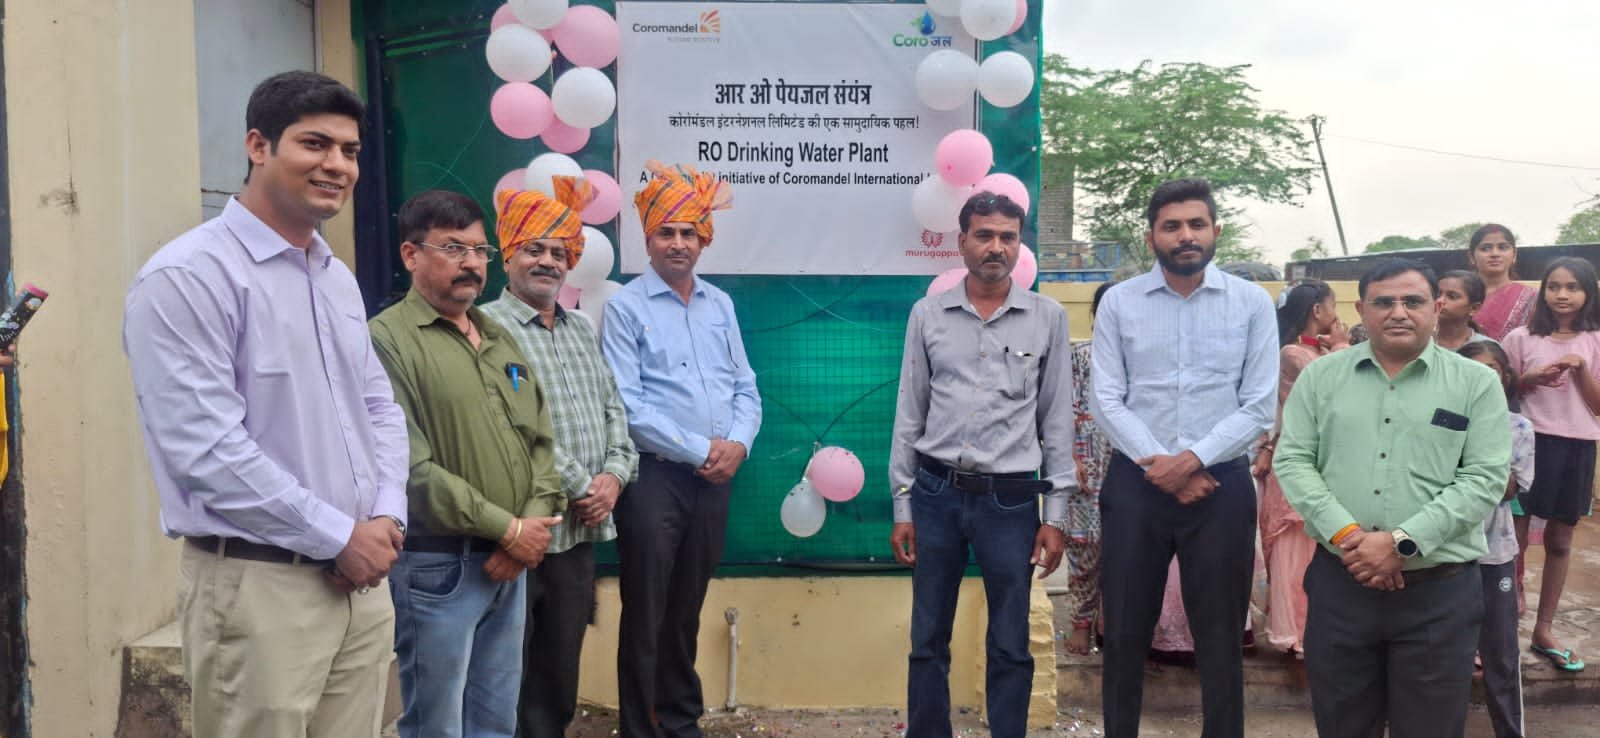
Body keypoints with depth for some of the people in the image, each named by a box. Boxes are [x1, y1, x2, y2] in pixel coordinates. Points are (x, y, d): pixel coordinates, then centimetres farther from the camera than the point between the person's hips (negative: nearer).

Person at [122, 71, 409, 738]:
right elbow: (208, 449, -20)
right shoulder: (188, 277, -13)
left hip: (361, 579, 7)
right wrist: (341, 536, -13)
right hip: (259, 586, -7)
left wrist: (386, 517, -1)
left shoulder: (338, 277, 13)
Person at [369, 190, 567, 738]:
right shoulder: (388, 339, -12)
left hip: (511, 564, 7)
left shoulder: (500, 339, 14)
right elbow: (409, 468, -19)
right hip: (437, 565, -7)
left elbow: (539, 440, 13)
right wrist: (508, 529, -14)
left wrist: (535, 523, -5)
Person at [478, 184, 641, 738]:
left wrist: (614, 475, -3)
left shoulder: (583, 329, 15)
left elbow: (612, 408, 14)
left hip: (581, 528, 7)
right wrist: (579, 488, -13)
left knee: (561, 667, 15)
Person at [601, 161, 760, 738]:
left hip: (715, 479, 5)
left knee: (687, 610, 16)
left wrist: (738, 444, -8)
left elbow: (746, 387, 11)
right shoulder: (625, 307, -6)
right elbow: (626, 405, -14)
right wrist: (700, 450, -15)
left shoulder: (720, 304, 11)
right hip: (655, 476, -5)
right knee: (645, 614, 3)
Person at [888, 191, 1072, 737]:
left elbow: (1058, 419, 5)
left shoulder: (1047, 317, 3)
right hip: (937, 492, 1)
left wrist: (1056, 514, 1)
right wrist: (902, 507, 3)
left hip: (1011, 498, -1)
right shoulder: (927, 314, 4)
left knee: (1010, 647, 6)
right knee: (928, 640, 9)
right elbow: (908, 415, 6)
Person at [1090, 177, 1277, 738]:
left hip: (1221, 484, 0)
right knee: (1125, 633, 10)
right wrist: (1159, 466, -12)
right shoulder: (1118, 303, 2)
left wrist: (1192, 459, -14)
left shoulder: (1253, 303, 1)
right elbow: (1106, 401, -2)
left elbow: (1259, 406, -4)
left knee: (1219, 636, 10)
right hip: (1135, 483, 1)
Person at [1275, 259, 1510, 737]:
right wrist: (1344, 534, -15)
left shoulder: (1476, 383, 1)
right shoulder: (1320, 376, 6)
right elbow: (1291, 460, 0)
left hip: (1440, 592, -1)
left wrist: (1402, 542, -17)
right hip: (1338, 583, 1)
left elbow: (1485, 478, -7)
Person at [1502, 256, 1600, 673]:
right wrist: (1532, 380, -13)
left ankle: (1544, 630, 22)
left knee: (1560, 541, 11)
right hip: (1528, 443, -2)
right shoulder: (1521, 338, -1)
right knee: (1514, 537, -2)